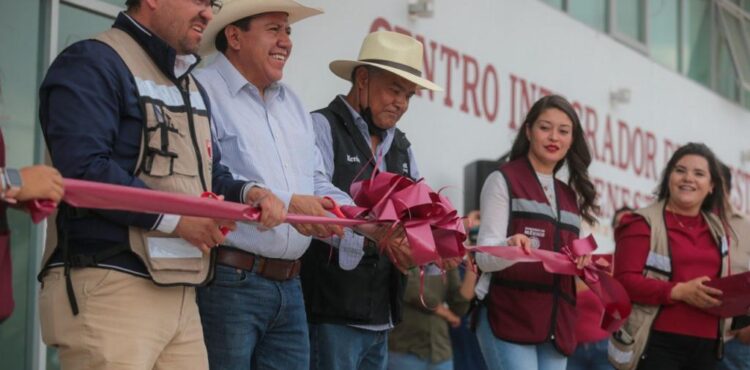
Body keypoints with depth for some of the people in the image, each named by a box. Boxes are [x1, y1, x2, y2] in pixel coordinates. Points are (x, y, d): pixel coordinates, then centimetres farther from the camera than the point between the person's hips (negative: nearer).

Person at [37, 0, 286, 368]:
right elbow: (81, 170, -20)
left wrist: (246, 192, 4)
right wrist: (175, 219, -17)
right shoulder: (92, 63, -8)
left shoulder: (190, 85, 23)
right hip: (108, 289, -9)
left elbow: (207, 174, 28)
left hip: (179, 294, 9)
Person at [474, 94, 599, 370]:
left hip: (555, 324, 7)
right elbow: (485, 257, -9)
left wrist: (580, 262, 0)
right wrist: (511, 248, -31)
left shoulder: (569, 194, 19)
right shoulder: (504, 180, -1)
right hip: (509, 319, -7)